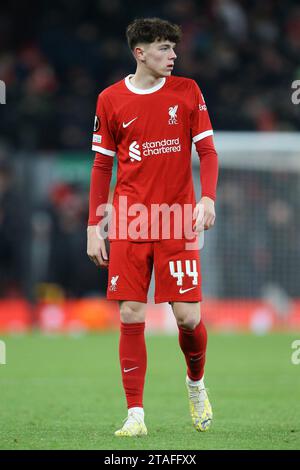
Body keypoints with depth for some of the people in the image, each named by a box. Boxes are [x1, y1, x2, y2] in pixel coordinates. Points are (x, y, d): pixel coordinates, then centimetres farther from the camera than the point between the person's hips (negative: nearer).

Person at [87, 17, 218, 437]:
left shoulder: (187, 91, 4)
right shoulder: (111, 100, 4)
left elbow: (207, 151, 4)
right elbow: (102, 166, 9)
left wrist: (208, 198, -13)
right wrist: (93, 227, 5)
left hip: (177, 221, 0)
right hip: (130, 224, 0)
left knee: (188, 316, -6)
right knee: (131, 317, -4)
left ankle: (196, 383, 25)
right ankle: (135, 415, 1)